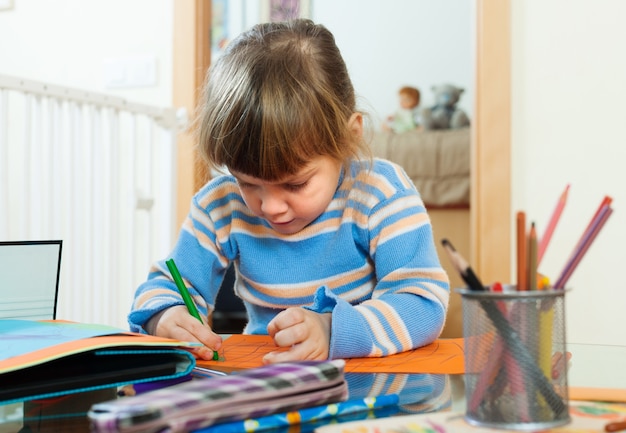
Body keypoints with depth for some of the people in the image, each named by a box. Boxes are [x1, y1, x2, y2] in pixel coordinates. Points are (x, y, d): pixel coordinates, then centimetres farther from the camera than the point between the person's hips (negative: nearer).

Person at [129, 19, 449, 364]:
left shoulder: (381, 193, -15)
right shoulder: (221, 205, -5)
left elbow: (425, 305, -20)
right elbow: (167, 285, 5)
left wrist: (335, 331, -35)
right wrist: (166, 316, -20)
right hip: (263, 377, 3)